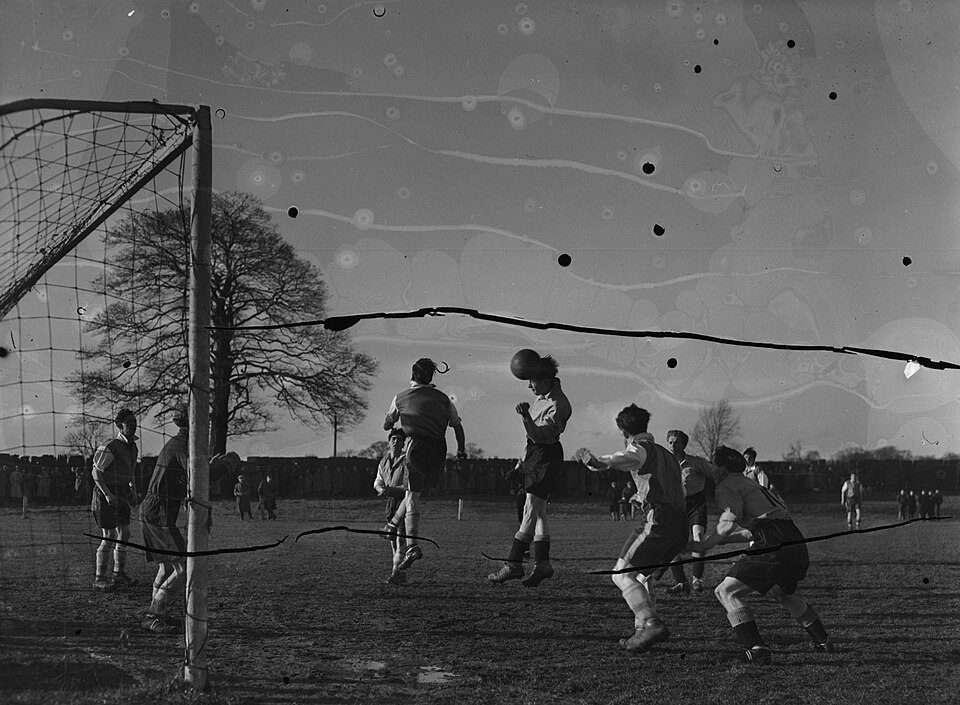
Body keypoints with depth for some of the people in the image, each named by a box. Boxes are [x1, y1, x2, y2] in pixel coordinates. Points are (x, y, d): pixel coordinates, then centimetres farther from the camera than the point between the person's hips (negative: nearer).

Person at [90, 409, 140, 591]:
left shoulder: (132, 447, 8)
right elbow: (96, 472, -18)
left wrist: (133, 490, 12)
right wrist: (107, 494, -25)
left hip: (121, 495, 8)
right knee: (109, 537, -9)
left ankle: (119, 575, 16)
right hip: (105, 494, -8)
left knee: (124, 534, 6)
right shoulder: (110, 447, -19)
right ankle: (100, 578, -1)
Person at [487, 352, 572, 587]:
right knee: (538, 511, 10)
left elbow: (539, 436, -30)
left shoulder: (558, 406, -23)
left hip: (546, 456, -10)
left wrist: (526, 417, -43)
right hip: (533, 453, 10)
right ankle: (542, 564, 13)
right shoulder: (543, 394, 5)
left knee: (531, 509, -11)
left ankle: (513, 564, -13)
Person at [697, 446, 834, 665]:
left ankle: (756, 648, -22)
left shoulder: (725, 487, 2)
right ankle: (823, 641, 41)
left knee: (726, 591, -9)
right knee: (782, 592, 36)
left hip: (774, 546, -9)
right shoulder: (750, 484, 30)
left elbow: (730, 522, -15)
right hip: (796, 543, 9)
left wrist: (703, 546, -8)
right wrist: (720, 539, 30)